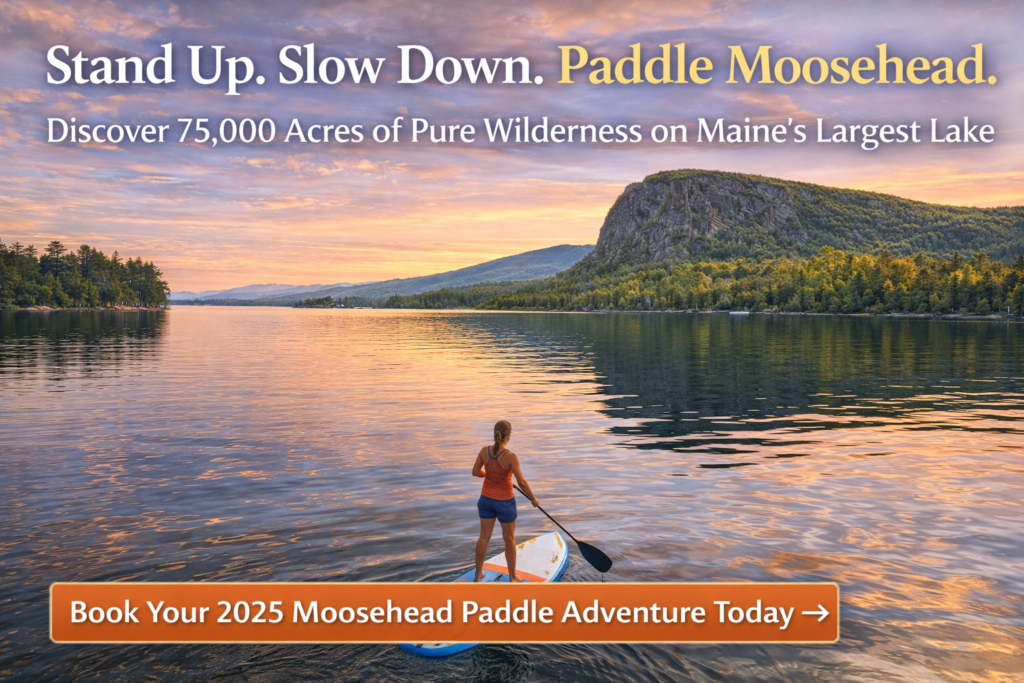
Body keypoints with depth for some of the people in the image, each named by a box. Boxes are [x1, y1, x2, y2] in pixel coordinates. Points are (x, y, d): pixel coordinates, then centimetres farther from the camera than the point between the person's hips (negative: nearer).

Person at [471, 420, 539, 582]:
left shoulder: (484, 451, -10)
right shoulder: (511, 456, -24)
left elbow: (475, 472, 1)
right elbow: (522, 482, -20)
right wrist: (533, 499, -6)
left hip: (486, 499, 4)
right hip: (505, 502, -4)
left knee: (484, 537, 17)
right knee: (509, 539, 14)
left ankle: (478, 574, 29)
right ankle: (512, 577, 25)